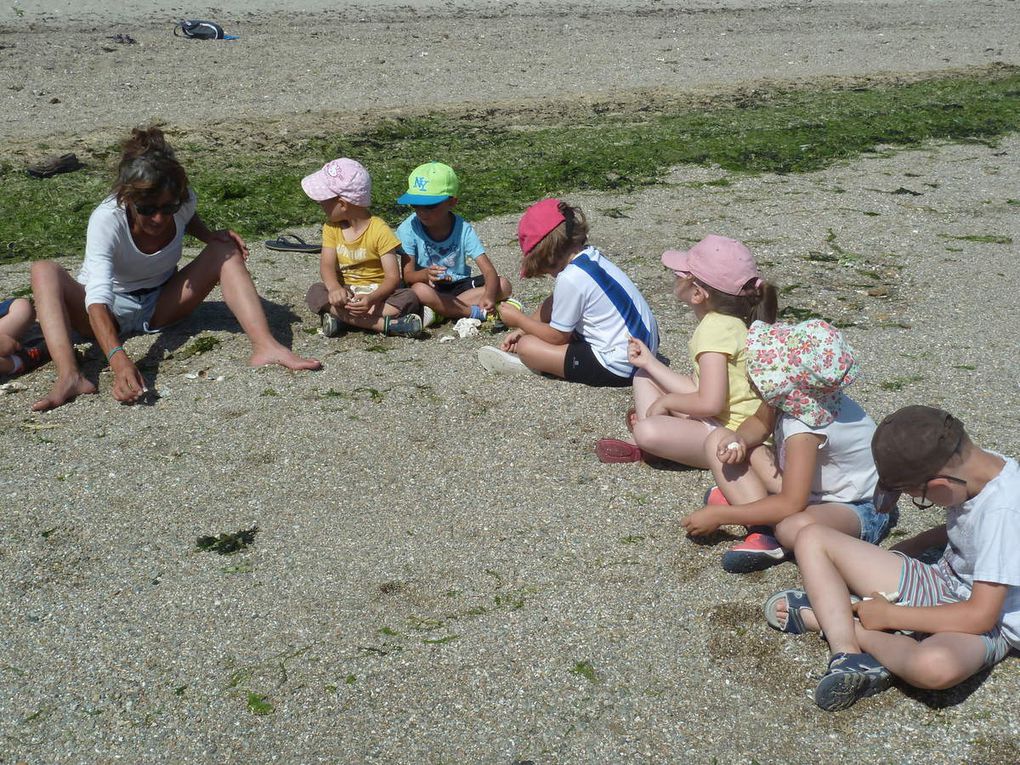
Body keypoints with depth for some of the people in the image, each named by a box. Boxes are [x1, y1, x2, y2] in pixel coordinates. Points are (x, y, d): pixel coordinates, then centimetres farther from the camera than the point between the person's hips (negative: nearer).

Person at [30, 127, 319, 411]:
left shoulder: (182, 202, -18)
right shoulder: (106, 220, -32)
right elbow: (97, 298, -45)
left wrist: (209, 235, -13)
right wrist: (119, 361, -61)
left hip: (160, 306, 3)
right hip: (109, 314, -3)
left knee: (227, 250, -19)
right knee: (44, 271, -32)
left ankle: (265, 346, -36)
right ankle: (70, 377, -50)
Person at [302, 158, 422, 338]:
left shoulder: (380, 230, -13)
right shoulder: (331, 227, 1)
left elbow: (393, 278, -18)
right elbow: (327, 265, -10)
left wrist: (372, 298, -38)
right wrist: (335, 288, -33)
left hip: (377, 292, -3)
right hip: (346, 293, 3)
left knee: (409, 298, -30)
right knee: (315, 293, -27)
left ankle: (340, 317, -33)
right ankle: (386, 324, -36)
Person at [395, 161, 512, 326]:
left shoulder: (463, 229, -13)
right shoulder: (408, 229, -15)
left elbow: (489, 271, -20)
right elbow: (407, 275, -17)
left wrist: (489, 295, -43)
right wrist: (425, 274, -42)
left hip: (458, 284, 3)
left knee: (503, 286, -19)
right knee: (420, 290, -37)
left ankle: (439, 309, -24)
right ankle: (477, 313, -23)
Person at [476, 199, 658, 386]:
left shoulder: (570, 279, -22)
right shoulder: (589, 255, 3)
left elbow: (558, 337, -10)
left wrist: (518, 319, 3)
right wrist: (523, 329, 13)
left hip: (621, 368, -10)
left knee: (526, 346, -11)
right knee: (553, 305, 16)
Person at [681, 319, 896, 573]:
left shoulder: (805, 429, -33)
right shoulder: (791, 395, -12)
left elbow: (790, 505, -34)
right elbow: (760, 423, 9)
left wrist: (719, 515, -27)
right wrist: (739, 440, -15)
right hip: (806, 486, 9)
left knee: (797, 528, -46)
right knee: (719, 439, -4)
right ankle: (763, 533, -15)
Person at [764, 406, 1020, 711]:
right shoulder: (975, 465, -5)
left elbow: (980, 616, -26)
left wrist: (888, 615, -17)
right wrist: (911, 546, 5)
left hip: (984, 627, -8)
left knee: (936, 665, -45)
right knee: (812, 539, -2)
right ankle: (848, 653, -21)